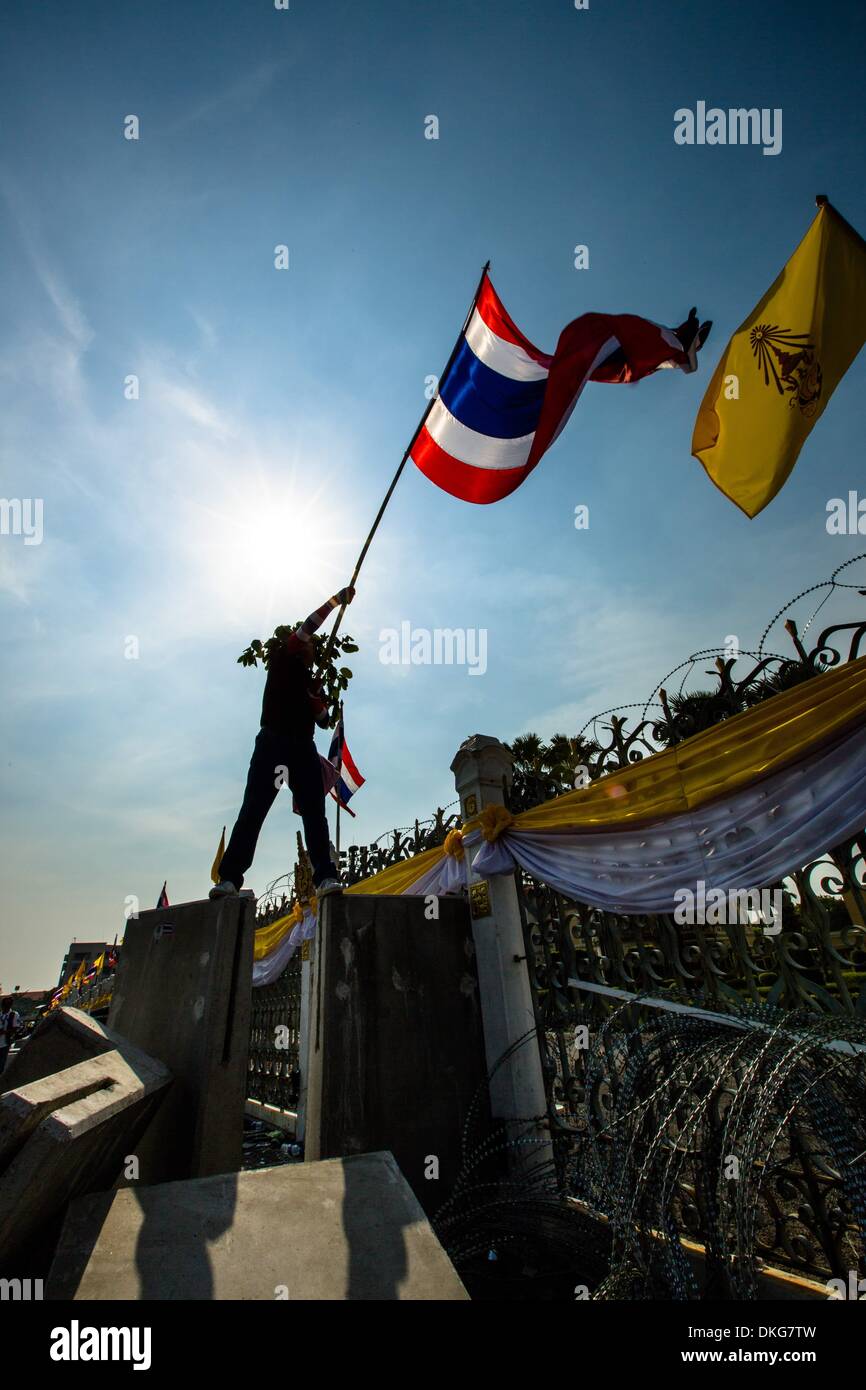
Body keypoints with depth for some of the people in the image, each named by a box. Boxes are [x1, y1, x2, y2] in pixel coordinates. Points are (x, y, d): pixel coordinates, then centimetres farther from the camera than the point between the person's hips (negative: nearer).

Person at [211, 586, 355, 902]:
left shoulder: (310, 682, 26)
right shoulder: (282, 659, 14)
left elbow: (324, 720, 19)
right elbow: (305, 629, 1)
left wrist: (315, 696, 1)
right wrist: (335, 601, 0)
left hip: (303, 747, 5)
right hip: (273, 742, -4)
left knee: (314, 813, -8)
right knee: (253, 810, -8)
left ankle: (326, 877, -16)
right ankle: (228, 878, -9)